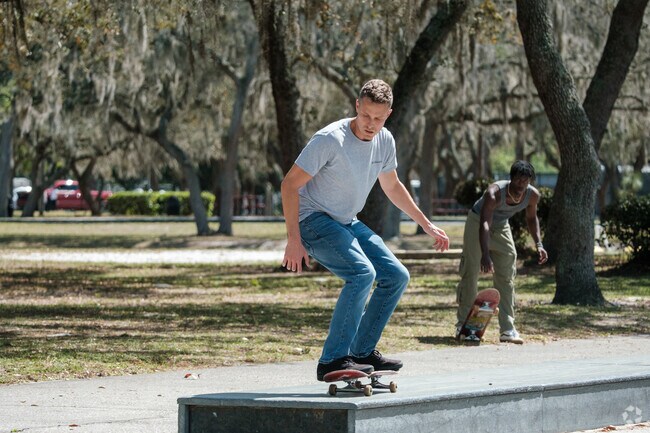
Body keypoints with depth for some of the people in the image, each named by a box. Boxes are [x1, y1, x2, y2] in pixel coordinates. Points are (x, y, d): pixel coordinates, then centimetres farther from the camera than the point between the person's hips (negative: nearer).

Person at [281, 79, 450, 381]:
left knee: (397, 277, 4)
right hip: (313, 220, -8)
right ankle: (333, 360, -27)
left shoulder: (385, 141, 0)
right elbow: (290, 184, -21)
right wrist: (293, 240, -26)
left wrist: (427, 225, 22)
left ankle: (362, 351, 12)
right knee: (362, 273, -28)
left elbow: (392, 187, 20)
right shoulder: (330, 139, -23)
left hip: (347, 223, 8)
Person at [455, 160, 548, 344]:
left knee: (506, 278, -1)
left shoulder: (533, 195, -20)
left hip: (501, 226, 5)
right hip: (477, 222, -5)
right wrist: (485, 255, -61)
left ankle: (507, 329, 0)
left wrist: (538, 244, -10)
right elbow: (484, 225, -49)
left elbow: (531, 218, 2)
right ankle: (462, 325, 3)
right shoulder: (495, 193, -38)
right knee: (470, 273, -6)